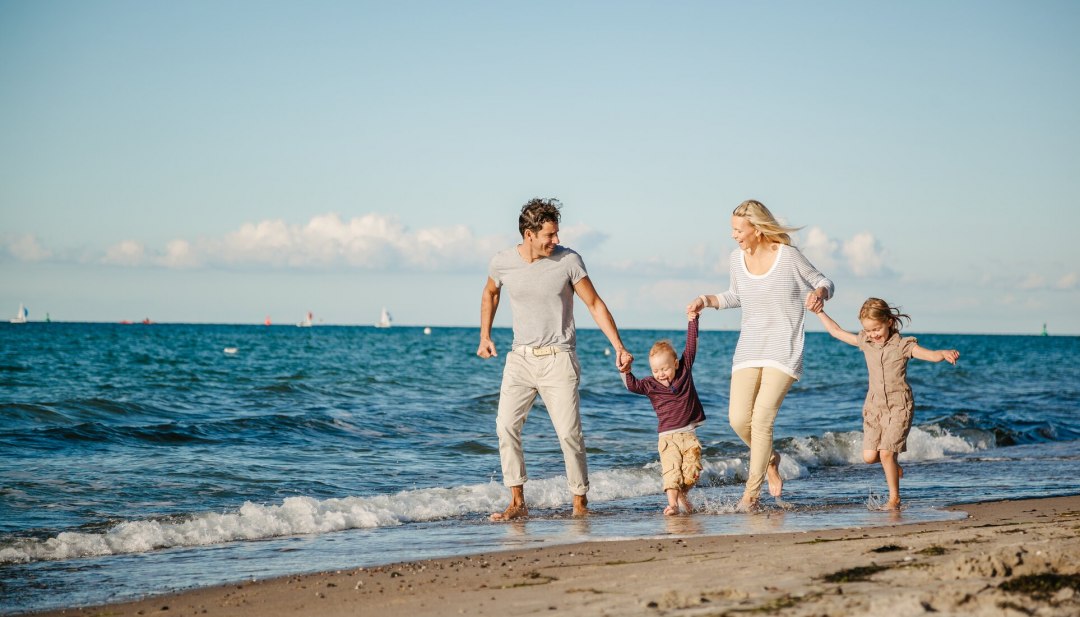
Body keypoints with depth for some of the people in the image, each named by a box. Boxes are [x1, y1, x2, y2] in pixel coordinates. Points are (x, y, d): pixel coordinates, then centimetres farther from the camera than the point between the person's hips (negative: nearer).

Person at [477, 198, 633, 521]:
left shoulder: (568, 260, -8)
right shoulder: (502, 263, -1)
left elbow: (595, 304, -3)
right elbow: (490, 293, 21)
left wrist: (619, 347, -9)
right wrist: (484, 336, 15)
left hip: (558, 359, -2)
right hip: (520, 358, 2)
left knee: (569, 433, -7)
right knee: (506, 425, -11)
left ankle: (580, 502, 7)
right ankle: (517, 503, -4)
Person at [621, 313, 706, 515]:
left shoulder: (684, 371, 5)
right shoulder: (651, 385, 1)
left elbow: (691, 345, 7)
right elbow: (633, 385, -14)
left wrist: (693, 320, 6)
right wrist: (625, 372, -31)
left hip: (689, 434, 1)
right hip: (668, 437, -1)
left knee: (692, 472, -5)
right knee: (671, 470, -16)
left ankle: (683, 494, 21)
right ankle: (672, 503, -20)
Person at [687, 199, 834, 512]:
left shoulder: (788, 256, -10)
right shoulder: (737, 257, 6)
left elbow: (823, 282, 2)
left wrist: (819, 294, -20)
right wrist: (706, 300, 8)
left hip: (783, 348, -5)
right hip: (749, 347, 5)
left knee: (762, 418, -14)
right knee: (738, 418, -8)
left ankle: (752, 491, -2)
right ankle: (769, 459, 24)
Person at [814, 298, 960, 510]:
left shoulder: (903, 345, -8)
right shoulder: (864, 342, 5)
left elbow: (931, 355, -19)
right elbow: (836, 331, 14)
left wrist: (944, 353, -40)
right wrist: (819, 312, 14)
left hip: (898, 405, -5)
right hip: (874, 405, 5)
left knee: (886, 453, -14)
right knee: (869, 456, -4)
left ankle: (894, 498, 1)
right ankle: (894, 465, 29)